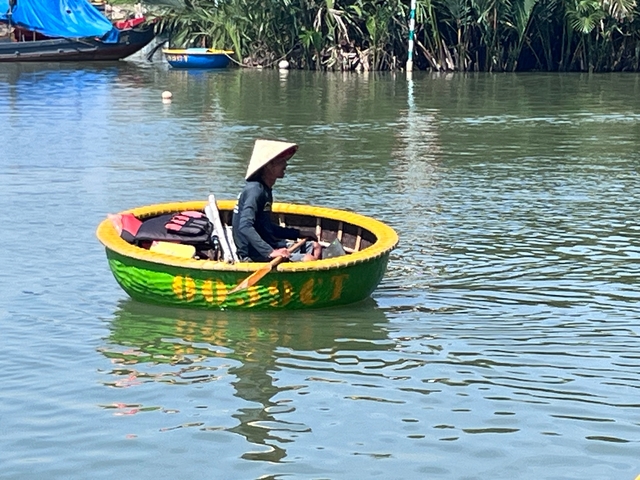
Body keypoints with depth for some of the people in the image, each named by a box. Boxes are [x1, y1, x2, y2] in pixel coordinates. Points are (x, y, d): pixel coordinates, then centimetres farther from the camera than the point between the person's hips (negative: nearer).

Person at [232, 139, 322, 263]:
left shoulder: (265, 190, 15)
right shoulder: (255, 190, -18)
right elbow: (245, 227, -29)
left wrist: (298, 234, 25)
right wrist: (270, 252, -36)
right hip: (253, 255, -11)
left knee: (314, 247, 13)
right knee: (308, 259, -22)